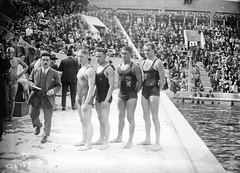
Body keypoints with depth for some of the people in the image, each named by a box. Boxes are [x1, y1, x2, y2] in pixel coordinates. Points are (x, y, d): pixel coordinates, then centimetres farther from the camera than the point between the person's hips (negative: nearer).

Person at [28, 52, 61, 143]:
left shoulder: (54, 73, -3)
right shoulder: (35, 71, 3)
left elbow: (59, 86, 1)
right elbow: (29, 80, 15)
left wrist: (53, 90, -19)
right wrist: (31, 84, -8)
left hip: (48, 99, -2)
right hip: (36, 97, 2)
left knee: (48, 119, 3)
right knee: (33, 115, 13)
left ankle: (45, 135, 23)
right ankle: (38, 125, 46)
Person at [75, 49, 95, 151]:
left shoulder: (90, 70, -15)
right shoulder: (81, 69, 14)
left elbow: (91, 87, -20)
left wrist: (86, 103, -23)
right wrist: (78, 98, 17)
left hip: (87, 98, -9)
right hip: (79, 98, 9)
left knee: (87, 122, -5)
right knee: (82, 121, 15)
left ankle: (88, 144, 2)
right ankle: (84, 140, 25)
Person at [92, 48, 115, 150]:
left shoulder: (109, 69, -13)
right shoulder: (98, 68, 13)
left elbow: (111, 86, -17)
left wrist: (106, 100, -22)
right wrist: (94, 96, 17)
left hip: (105, 97, -8)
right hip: (98, 97, 8)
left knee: (104, 120, -6)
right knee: (100, 119, 14)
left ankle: (106, 142, 1)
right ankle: (101, 139, 23)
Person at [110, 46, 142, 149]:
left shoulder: (134, 67, -10)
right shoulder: (119, 67, 9)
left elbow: (140, 82, -9)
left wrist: (135, 92, -7)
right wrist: (121, 90, 11)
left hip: (131, 95, -6)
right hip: (121, 94, 7)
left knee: (130, 118, -4)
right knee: (121, 117, 15)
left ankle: (130, 141, 2)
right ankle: (119, 137, 29)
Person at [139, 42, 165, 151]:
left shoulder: (157, 62, -10)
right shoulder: (144, 62, 12)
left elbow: (162, 79, -11)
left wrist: (158, 92, -7)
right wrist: (141, 87, 11)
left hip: (153, 90, -8)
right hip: (144, 90, 8)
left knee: (155, 117, -5)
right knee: (146, 116, 13)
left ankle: (157, 143, 0)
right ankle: (147, 139, 25)